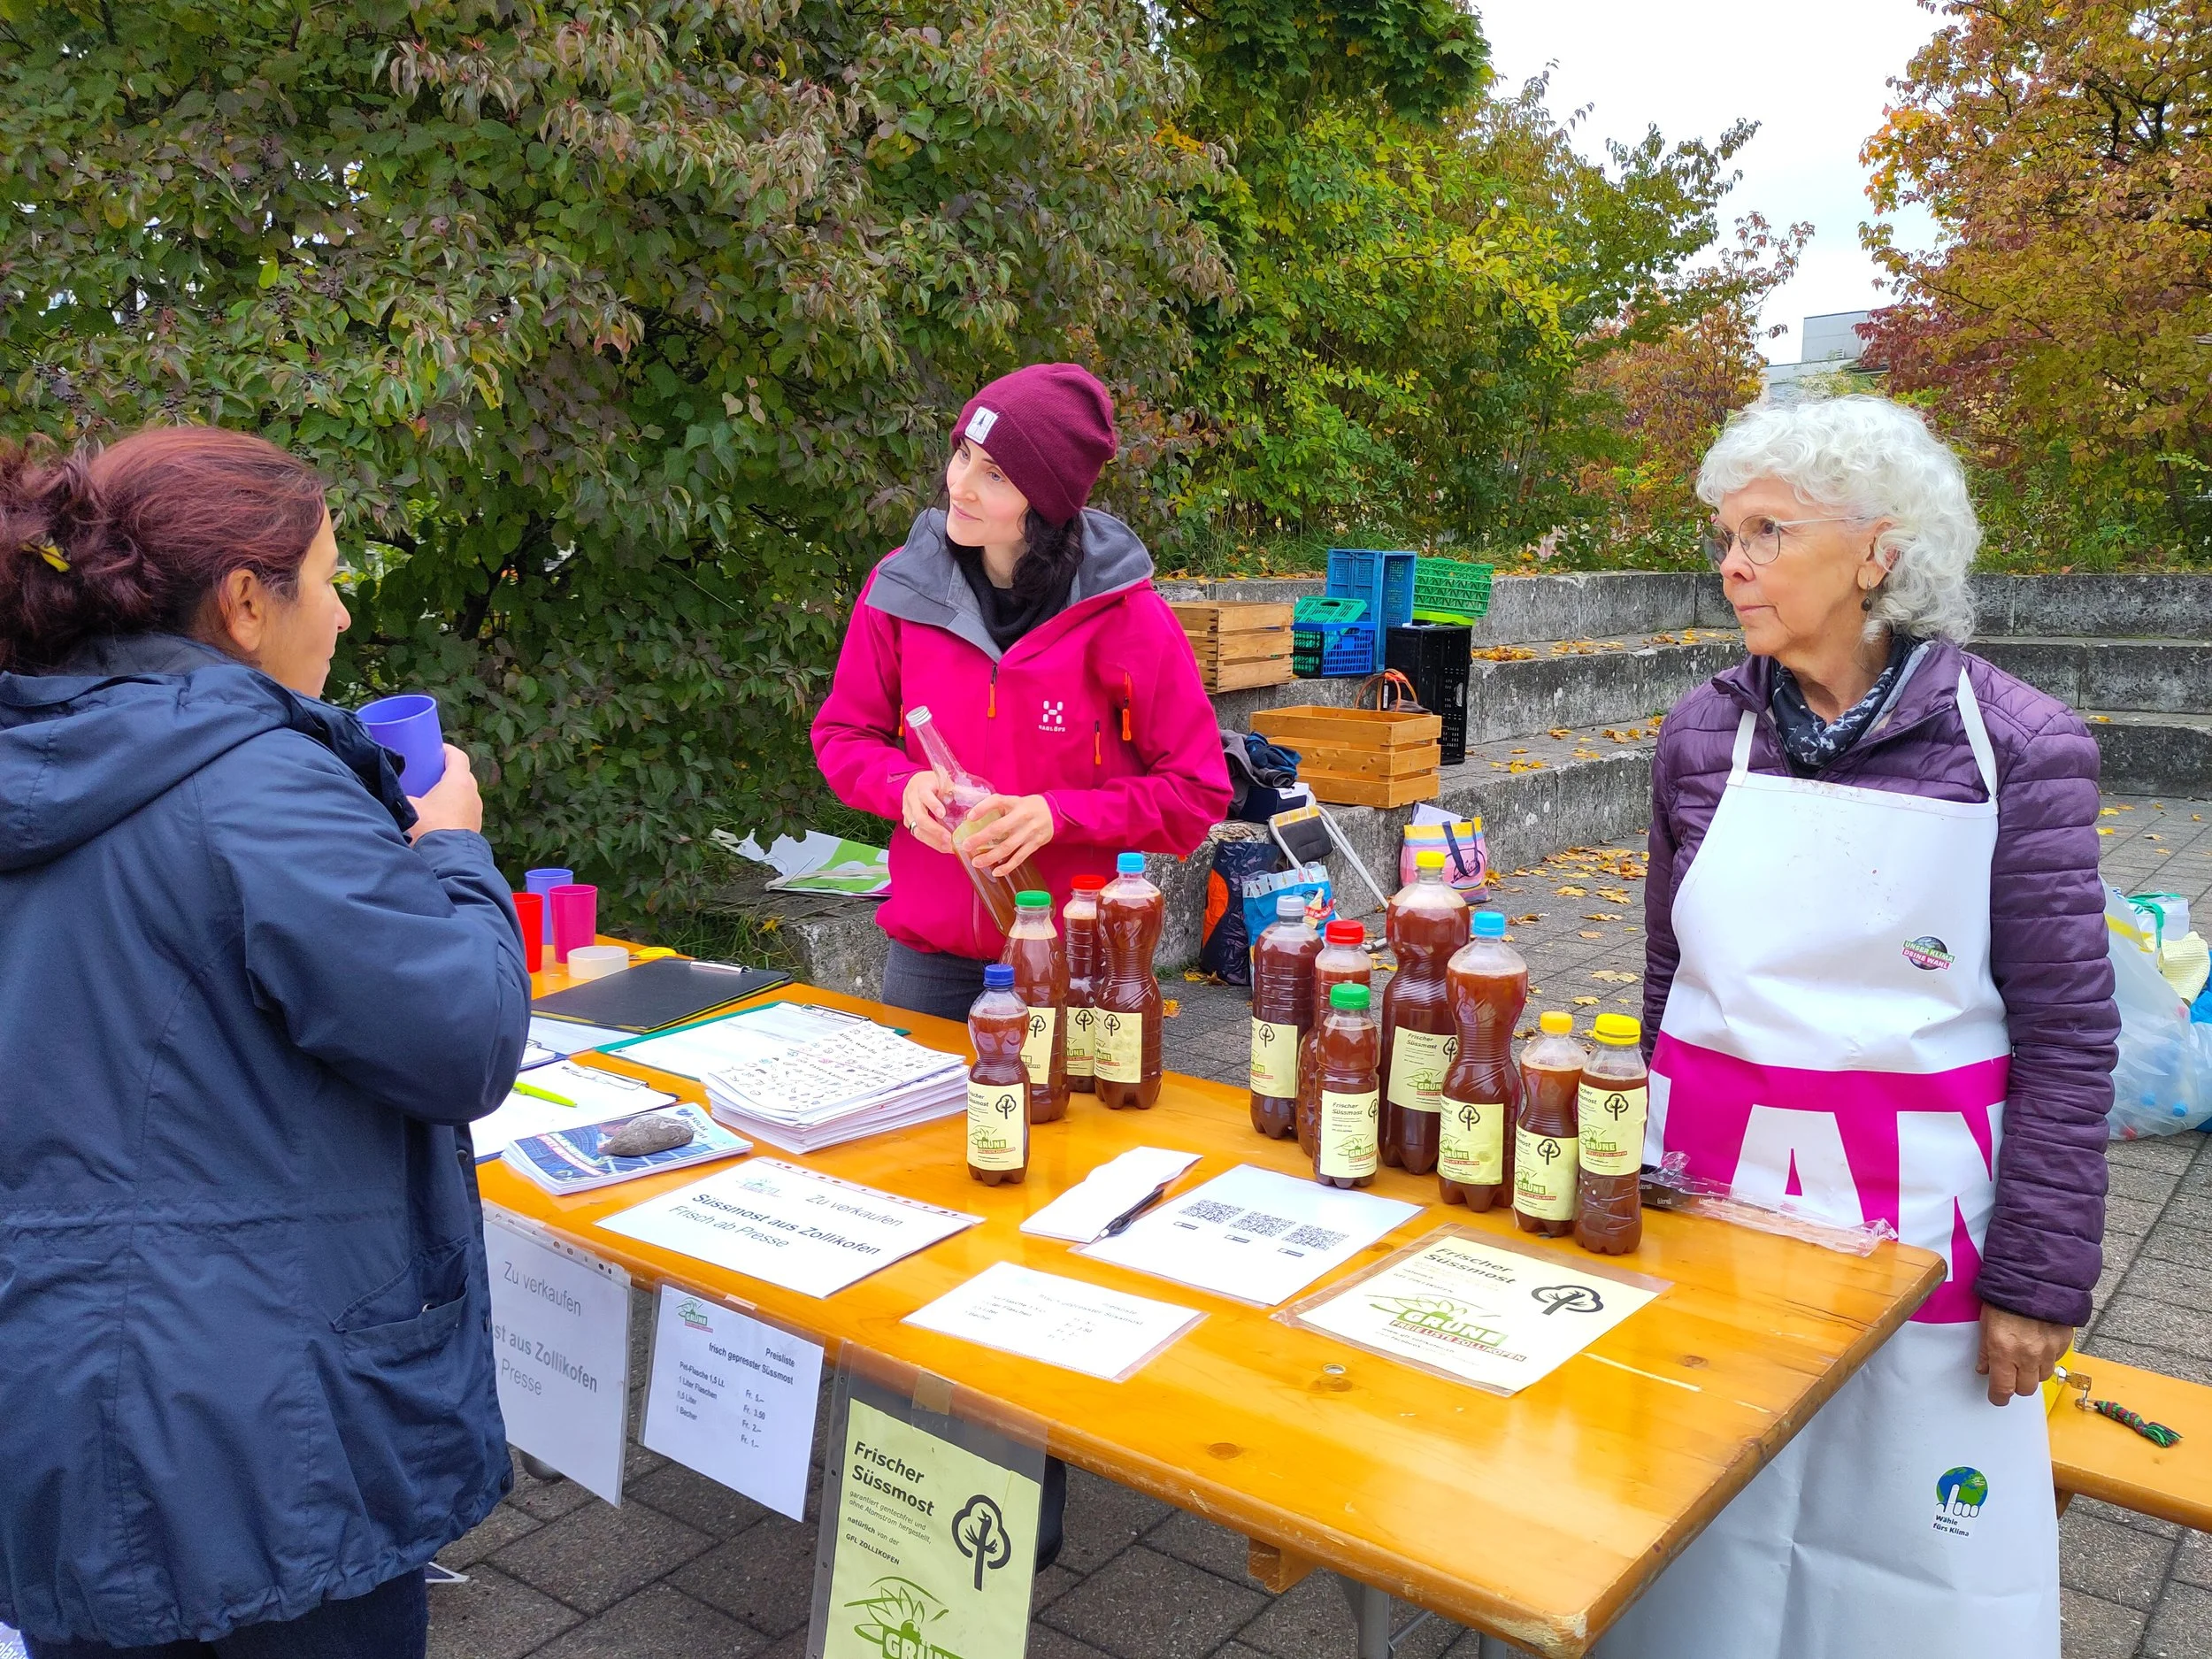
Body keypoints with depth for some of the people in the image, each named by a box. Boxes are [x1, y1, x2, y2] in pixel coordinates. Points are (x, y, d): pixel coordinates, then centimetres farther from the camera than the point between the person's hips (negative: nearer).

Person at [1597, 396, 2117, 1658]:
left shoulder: (2017, 746, -9)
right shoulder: (1705, 735, 0)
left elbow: (2067, 1031, -7)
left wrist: (2040, 1275, -7)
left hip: (1915, 1208, -2)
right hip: (1711, 1190, 3)